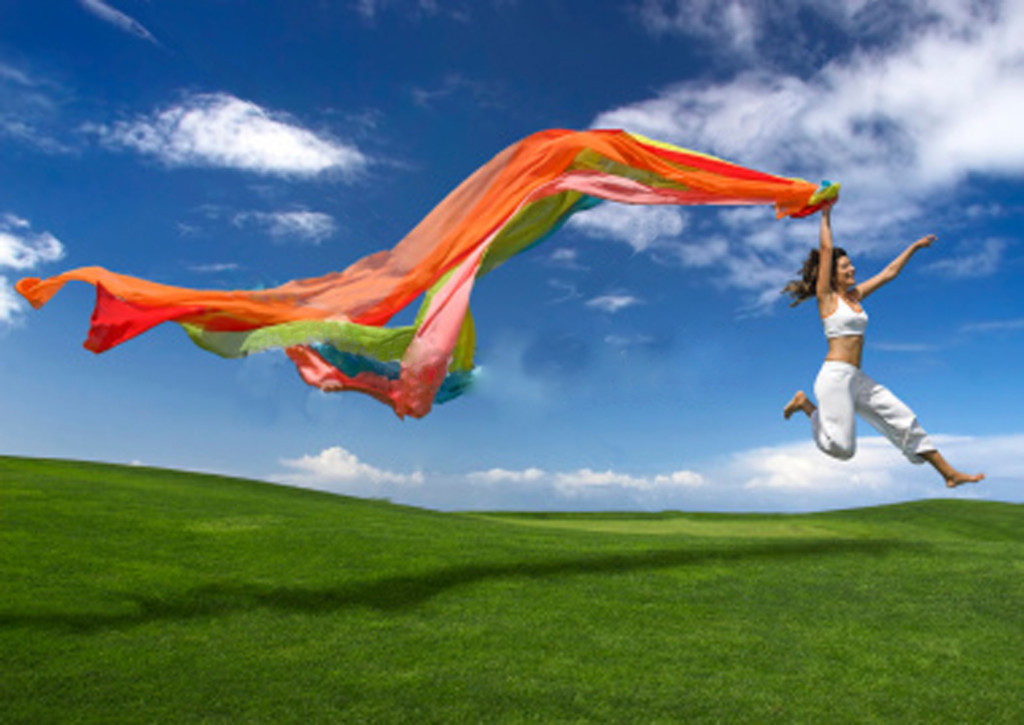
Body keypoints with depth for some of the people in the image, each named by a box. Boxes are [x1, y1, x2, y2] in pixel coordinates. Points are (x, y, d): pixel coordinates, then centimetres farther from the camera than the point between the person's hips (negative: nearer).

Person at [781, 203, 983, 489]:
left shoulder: (855, 295, 16)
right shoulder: (826, 296, -4)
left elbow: (889, 272, 25)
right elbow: (826, 250, -9)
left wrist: (914, 246, 28)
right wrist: (826, 215, -3)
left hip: (857, 379, 8)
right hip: (835, 376, -8)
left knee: (905, 420, 7)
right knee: (842, 447, -10)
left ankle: (949, 473, 17)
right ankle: (805, 404, 12)